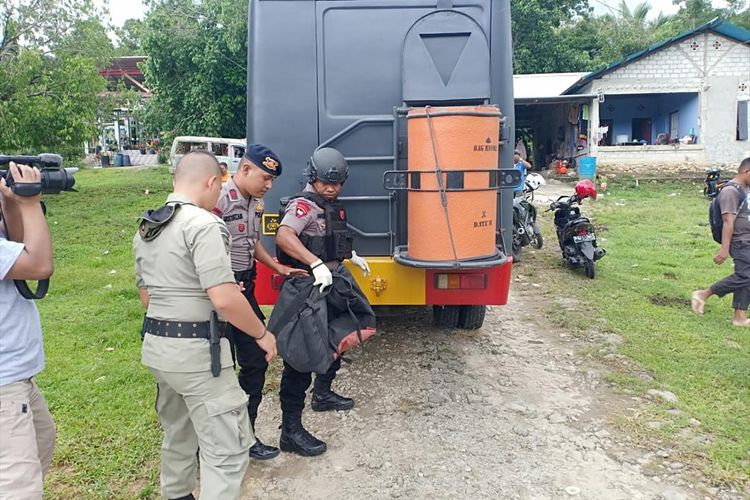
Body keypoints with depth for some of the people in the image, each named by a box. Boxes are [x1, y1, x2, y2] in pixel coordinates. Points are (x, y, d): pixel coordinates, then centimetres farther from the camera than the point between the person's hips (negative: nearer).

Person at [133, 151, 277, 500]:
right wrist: (263, 334, -10)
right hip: (197, 351, -9)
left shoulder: (145, 229, 11)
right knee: (228, 448, -1)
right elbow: (224, 299, -24)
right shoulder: (202, 224, -17)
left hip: (156, 346, 9)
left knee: (178, 434, 25)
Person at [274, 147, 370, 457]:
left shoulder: (331, 207, 14)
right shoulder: (304, 204, -16)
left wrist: (352, 257, 29)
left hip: (329, 287, 10)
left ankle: (323, 395, 46)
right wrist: (316, 264, -42)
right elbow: (284, 236, -34)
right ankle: (291, 431, -1)